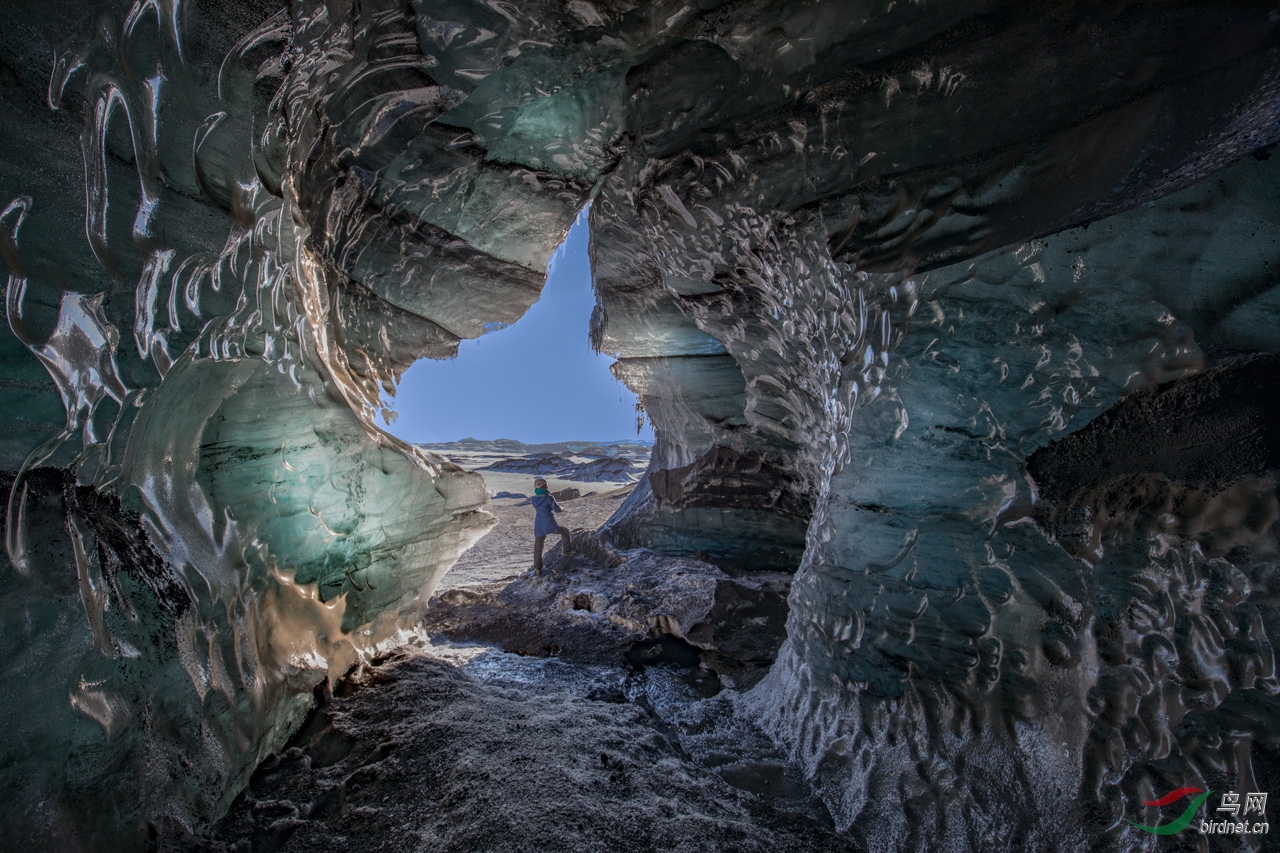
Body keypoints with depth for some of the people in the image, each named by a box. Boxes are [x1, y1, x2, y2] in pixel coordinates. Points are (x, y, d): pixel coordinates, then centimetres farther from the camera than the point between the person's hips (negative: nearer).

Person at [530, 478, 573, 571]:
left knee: (538, 546, 15)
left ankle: (537, 567, 19)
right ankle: (566, 551, 22)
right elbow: (557, 509, -6)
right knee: (565, 531, 21)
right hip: (550, 525, -4)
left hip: (538, 526, 4)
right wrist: (562, 509, 14)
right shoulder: (549, 498, -15)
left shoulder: (534, 499, -1)